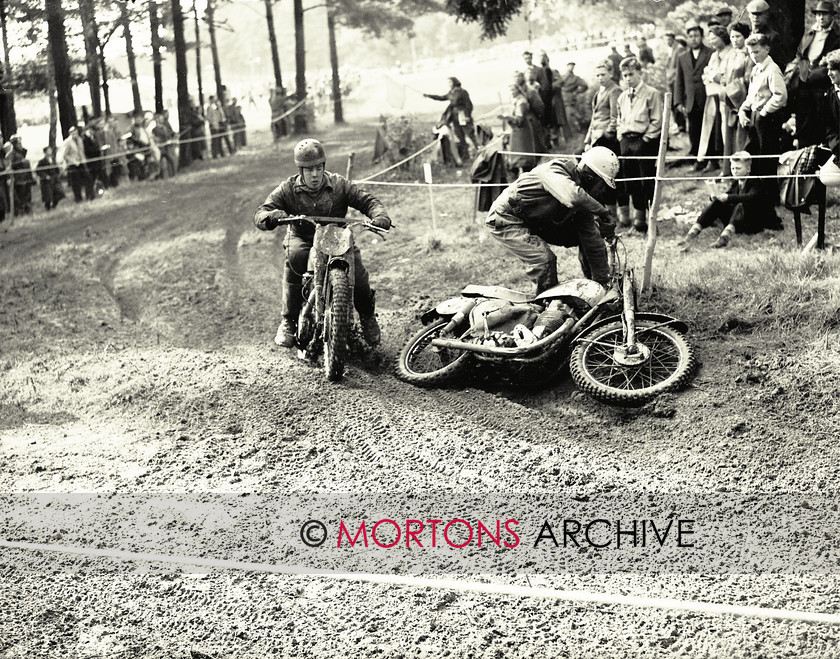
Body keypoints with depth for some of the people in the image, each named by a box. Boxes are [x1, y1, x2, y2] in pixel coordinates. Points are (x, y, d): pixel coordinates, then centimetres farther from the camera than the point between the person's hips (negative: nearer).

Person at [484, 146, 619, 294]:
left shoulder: (584, 198, -5)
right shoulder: (554, 172, -29)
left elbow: (593, 242, -3)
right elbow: (573, 198, -52)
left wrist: (604, 280, -5)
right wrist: (604, 213, -39)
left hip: (539, 224, 8)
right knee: (544, 259, -29)